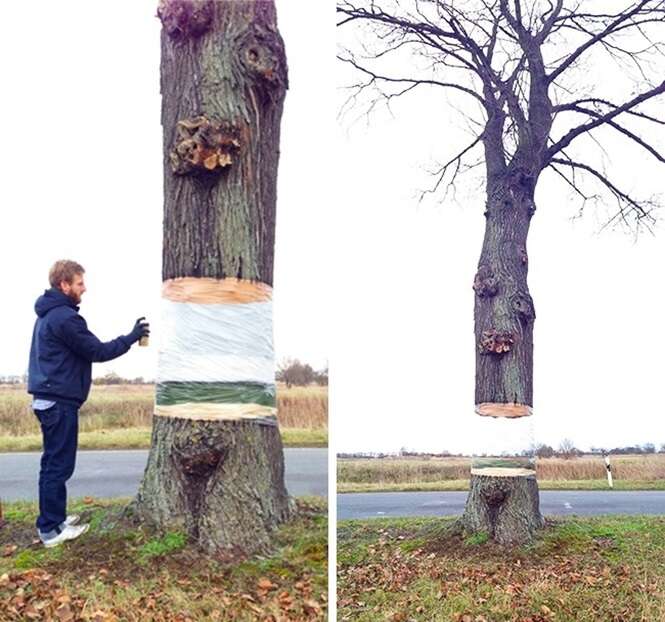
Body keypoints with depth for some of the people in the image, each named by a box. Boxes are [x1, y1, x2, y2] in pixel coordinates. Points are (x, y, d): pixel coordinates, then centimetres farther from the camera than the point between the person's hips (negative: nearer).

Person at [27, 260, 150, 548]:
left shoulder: (48, 314, 15)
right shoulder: (65, 317, -18)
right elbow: (98, 352, -16)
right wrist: (132, 337, -8)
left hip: (49, 398, 10)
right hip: (59, 401, -10)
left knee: (53, 462, 16)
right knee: (59, 465, -3)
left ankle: (53, 518, 25)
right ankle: (51, 530, 3)